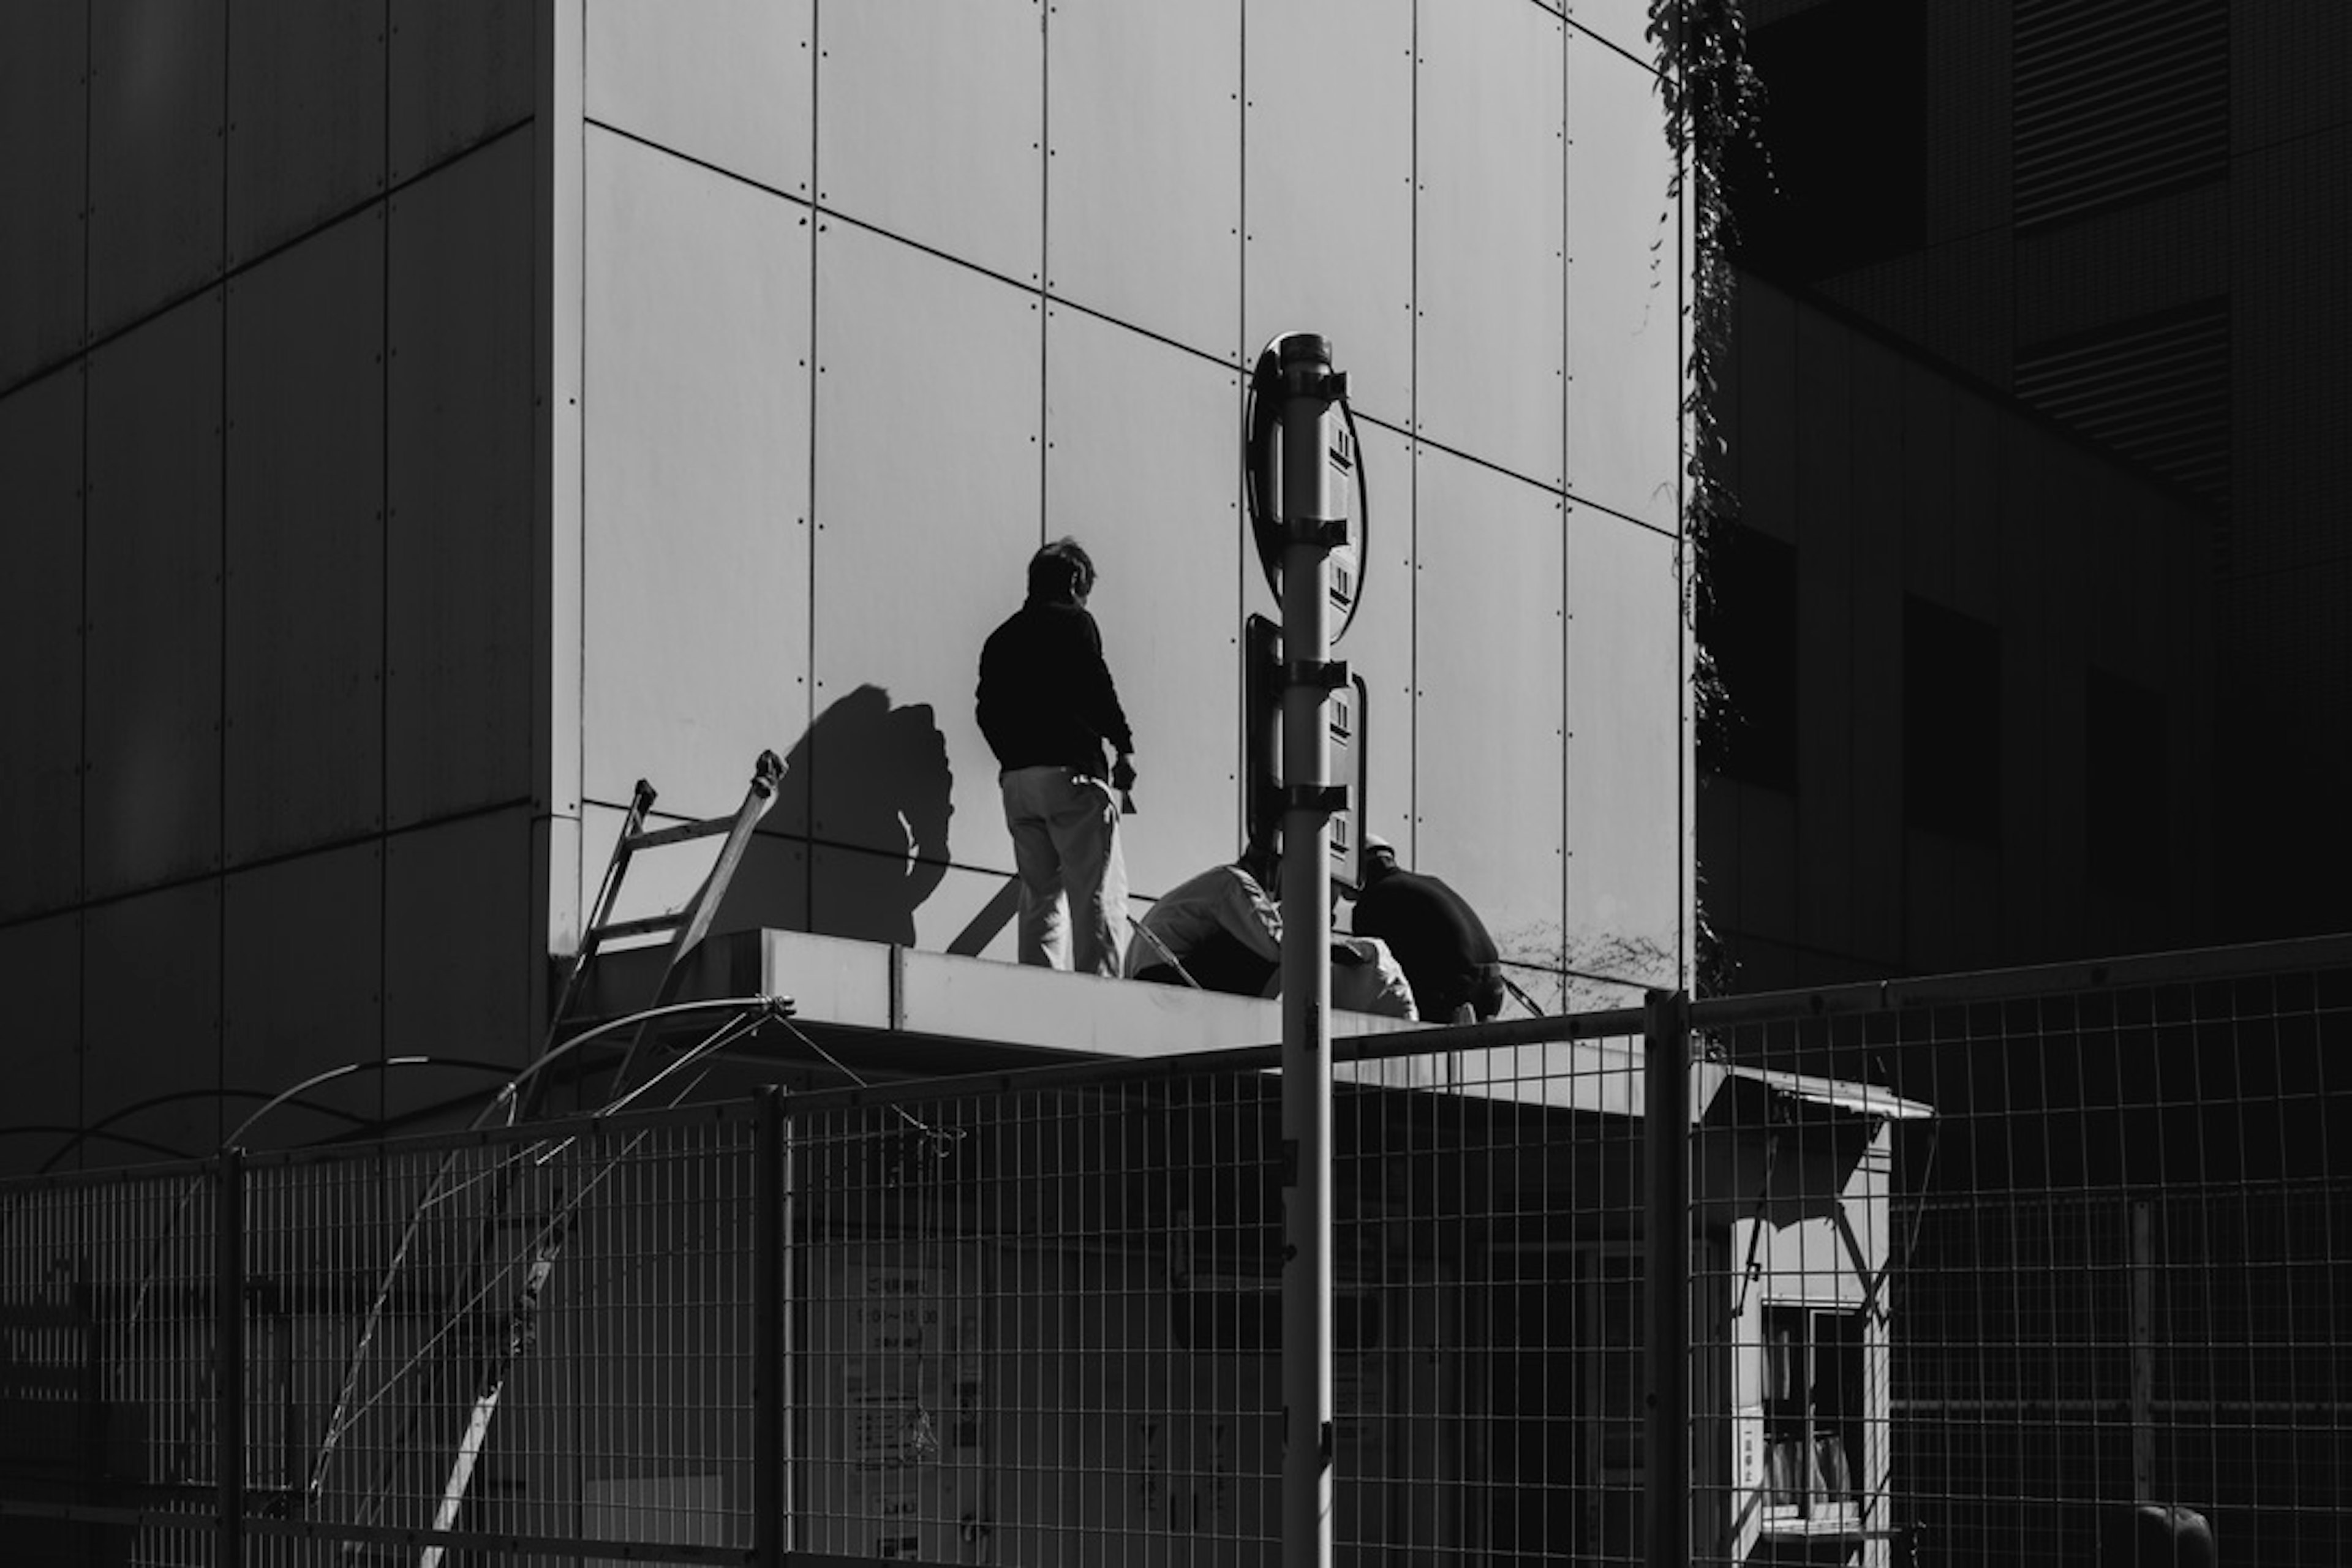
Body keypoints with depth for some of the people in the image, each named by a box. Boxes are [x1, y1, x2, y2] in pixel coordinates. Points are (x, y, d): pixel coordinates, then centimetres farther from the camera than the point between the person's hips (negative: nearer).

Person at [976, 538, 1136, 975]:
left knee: (1039, 896, 9)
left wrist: (1015, 762, 15)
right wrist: (1125, 747, -7)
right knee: (1097, 894, -7)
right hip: (1070, 773, -7)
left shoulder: (1000, 639, 21)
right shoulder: (1073, 622, 1)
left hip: (1016, 779, 7)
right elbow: (1095, 688, -11)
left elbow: (989, 712, 15)